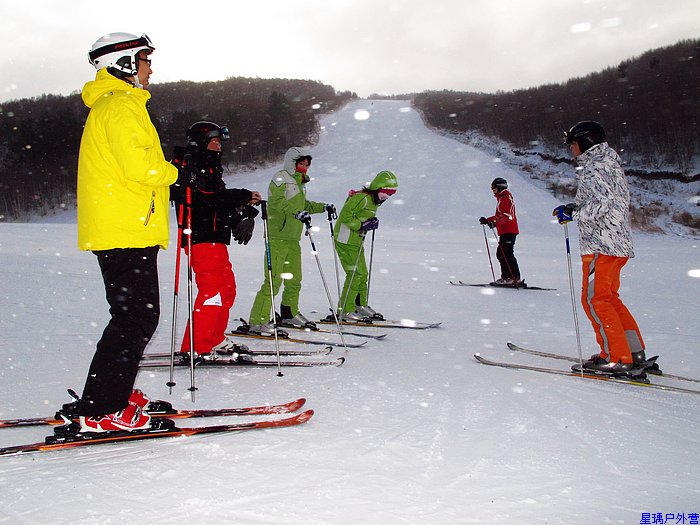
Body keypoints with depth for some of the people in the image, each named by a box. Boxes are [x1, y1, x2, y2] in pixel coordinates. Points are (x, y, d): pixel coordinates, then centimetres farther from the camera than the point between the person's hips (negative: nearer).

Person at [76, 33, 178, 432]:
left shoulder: (109, 106, 25)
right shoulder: (121, 106, -9)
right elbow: (139, 166, -21)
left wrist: (164, 178, 13)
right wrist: (174, 172, -4)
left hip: (121, 231, 10)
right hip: (126, 233, -10)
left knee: (137, 316, 14)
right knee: (136, 318, -9)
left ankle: (113, 395, 22)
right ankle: (101, 411, -4)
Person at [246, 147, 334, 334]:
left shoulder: (299, 182, 22)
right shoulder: (281, 178, -6)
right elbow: (277, 201, -22)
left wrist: (323, 207, 25)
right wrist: (298, 213, -34)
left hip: (293, 238, 9)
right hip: (278, 237, -9)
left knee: (294, 279, 17)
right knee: (274, 280, -13)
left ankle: (290, 314, 34)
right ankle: (258, 321, -11)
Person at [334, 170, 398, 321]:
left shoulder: (374, 201, 11)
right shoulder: (362, 197, -20)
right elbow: (345, 215, -24)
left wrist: (372, 222, 2)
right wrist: (361, 225, -24)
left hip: (356, 241, 10)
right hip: (346, 240, -10)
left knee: (363, 274, 15)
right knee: (355, 274, -11)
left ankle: (361, 305, 29)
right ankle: (345, 310, -6)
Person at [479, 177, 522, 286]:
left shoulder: (506, 198, -9)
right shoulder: (502, 199, 23)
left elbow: (506, 216, -22)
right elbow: (499, 215, 31)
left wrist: (494, 223, -33)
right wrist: (487, 220, 26)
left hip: (509, 231, -11)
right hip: (504, 232, 11)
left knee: (507, 254, -14)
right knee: (501, 254, 10)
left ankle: (516, 279, -16)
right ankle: (506, 277, 11)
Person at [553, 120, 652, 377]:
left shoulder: (594, 168, -11)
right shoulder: (608, 164, 20)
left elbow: (602, 203, -22)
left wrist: (572, 215, -12)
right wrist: (573, 208, 14)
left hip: (602, 243, -10)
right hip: (619, 243, 10)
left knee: (595, 300, -8)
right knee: (609, 299, 15)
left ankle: (618, 359, -10)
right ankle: (635, 353, 17)